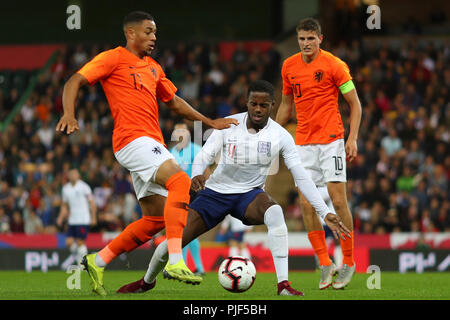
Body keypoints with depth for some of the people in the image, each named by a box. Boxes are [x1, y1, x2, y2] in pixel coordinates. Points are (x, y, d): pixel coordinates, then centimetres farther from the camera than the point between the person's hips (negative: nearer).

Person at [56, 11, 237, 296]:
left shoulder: (153, 68, 24)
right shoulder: (114, 58, 0)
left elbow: (173, 101, 35)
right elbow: (74, 83, -5)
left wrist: (209, 122, 30)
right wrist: (69, 114, -22)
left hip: (152, 145, 9)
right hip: (133, 139, -9)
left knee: (156, 218, 6)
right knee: (180, 181, -27)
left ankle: (98, 261, 17)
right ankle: (176, 262, -35)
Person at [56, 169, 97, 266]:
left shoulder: (84, 187, -5)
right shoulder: (66, 188, 12)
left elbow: (92, 203, -2)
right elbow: (64, 205, 22)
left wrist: (93, 218, -7)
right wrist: (60, 218, 11)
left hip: (83, 220, -5)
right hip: (72, 220, 5)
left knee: (80, 242, -9)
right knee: (69, 242, -3)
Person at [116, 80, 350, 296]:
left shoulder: (280, 136, -10)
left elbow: (301, 177, -10)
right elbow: (204, 155, -12)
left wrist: (325, 213, -16)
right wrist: (196, 174, -37)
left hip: (250, 194, -1)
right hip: (215, 191, 1)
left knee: (274, 213, -39)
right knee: (169, 245, -8)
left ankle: (283, 285, -37)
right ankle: (147, 281, 27)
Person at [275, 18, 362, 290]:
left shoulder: (334, 65, -6)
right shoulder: (289, 67, 8)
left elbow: (355, 104, -3)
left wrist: (353, 139, -12)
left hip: (331, 139, -4)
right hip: (303, 142, 4)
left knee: (338, 201, -9)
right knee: (306, 203, -4)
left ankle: (349, 262, 4)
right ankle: (325, 264, 3)